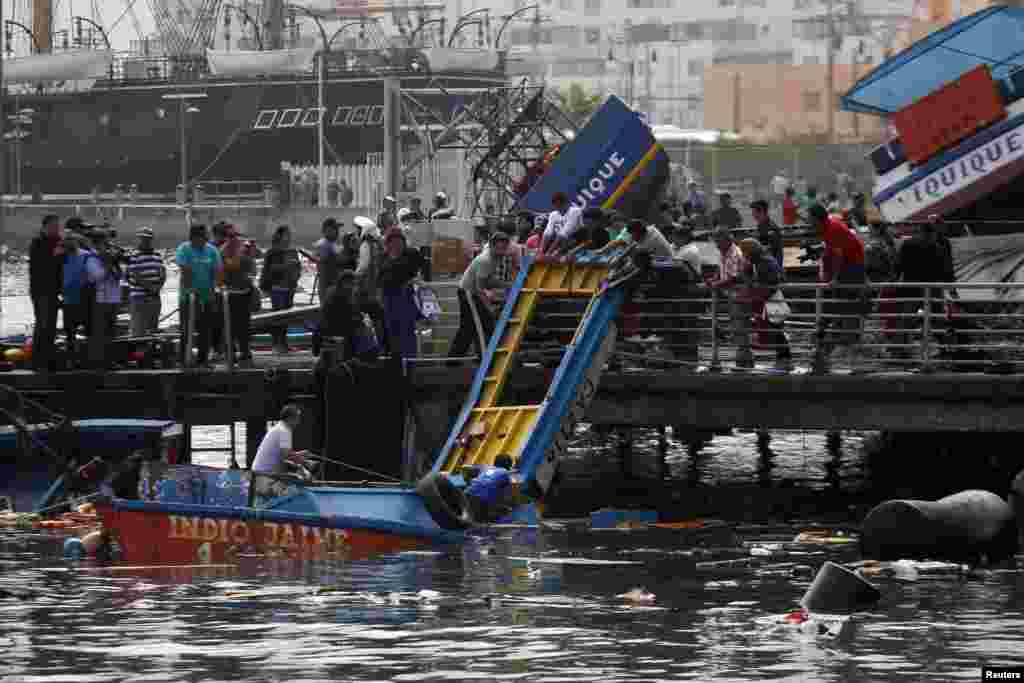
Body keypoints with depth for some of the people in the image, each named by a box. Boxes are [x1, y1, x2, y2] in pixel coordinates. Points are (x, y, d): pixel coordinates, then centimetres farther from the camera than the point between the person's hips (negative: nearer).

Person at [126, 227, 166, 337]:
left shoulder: (157, 256, 12)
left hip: (154, 299, 6)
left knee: (153, 330, 10)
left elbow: (163, 274, 9)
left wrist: (158, 286, -9)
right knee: (139, 332, -8)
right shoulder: (134, 257, -6)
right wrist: (150, 287, -18)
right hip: (139, 299, -6)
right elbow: (136, 277, -11)